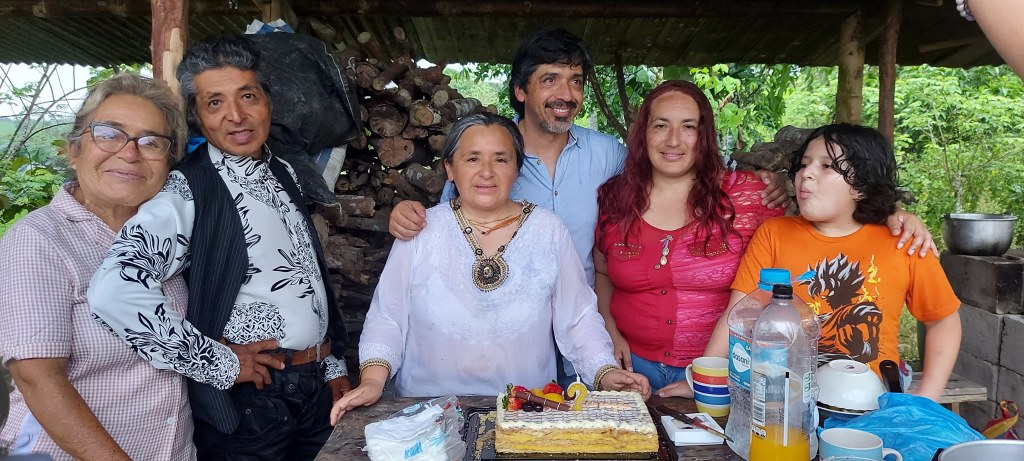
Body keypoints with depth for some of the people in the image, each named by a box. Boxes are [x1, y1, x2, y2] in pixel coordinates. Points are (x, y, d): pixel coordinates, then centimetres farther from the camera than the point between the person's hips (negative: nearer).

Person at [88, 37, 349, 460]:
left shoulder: (282, 174, 7)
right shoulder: (189, 191, -17)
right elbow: (114, 293, -31)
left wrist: (334, 364, 13)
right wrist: (220, 362, -21)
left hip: (318, 388, 7)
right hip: (249, 399, -7)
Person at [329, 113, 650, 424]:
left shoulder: (549, 231, 2)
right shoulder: (421, 231, 0)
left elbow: (578, 318, 4)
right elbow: (388, 317, 2)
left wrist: (605, 373, -9)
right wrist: (372, 378, -11)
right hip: (429, 412, 0)